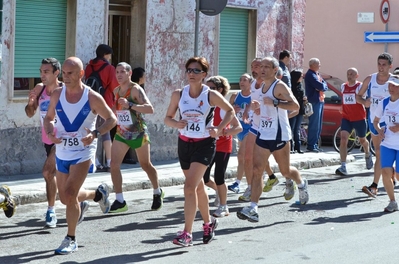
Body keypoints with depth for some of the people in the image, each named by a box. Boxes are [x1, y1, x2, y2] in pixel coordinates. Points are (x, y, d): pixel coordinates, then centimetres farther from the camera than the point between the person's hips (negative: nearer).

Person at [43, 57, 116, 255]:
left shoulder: (92, 98, -13)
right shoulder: (57, 95, -2)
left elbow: (111, 119, -4)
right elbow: (48, 118, 11)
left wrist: (95, 134, -21)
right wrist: (50, 133, -12)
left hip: (83, 153, -5)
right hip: (62, 153, 5)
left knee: (69, 194, -18)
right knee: (65, 198, 13)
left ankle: (71, 240, -2)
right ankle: (97, 194, 44)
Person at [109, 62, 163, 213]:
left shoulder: (136, 89, -16)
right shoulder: (116, 91, 5)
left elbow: (150, 109, -30)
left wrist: (130, 105, -39)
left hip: (138, 133, -5)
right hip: (121, 133, 5)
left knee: (145, 165, 10)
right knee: (114, 164, -10)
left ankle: (158, 193, 34)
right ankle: (120, 201, -5)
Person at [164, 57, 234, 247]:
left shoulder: (211, 95, -12)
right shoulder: (178, 94, -4)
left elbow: (230, 111, 1)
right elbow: (167, 118, 3)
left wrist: (219, 129, -13)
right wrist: (176, 124, -19)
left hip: (205, 144, -4)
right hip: (184, 143, 4)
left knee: (190, 186, -18)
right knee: (198, 187, 18)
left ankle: (187, 233, -16)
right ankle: (208, 222, 40)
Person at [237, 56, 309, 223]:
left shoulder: (280, 86, -12)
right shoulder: (263, 87, 13)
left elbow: (295, 106, -23)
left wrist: (274, 103, -30)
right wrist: (257, 106, 4)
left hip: (279, 135, -7)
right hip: (263, 134, 7)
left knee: (285, 171, 9)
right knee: (257, 170, -6)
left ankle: (302, 184, 43)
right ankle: (253, 209, -11)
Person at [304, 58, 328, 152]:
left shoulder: (317, 74, 20)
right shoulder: (310, 74, -11)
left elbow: (325, 86, 12)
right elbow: (321, 86, -22)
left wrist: (321, 86, -9)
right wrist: (323, 85, 0)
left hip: (320, 101, 10)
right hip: (314, 101, -10)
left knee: (318, 124, 11)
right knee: (314, 124, -10)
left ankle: (315, 144, 16)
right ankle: (311, 145, -9)